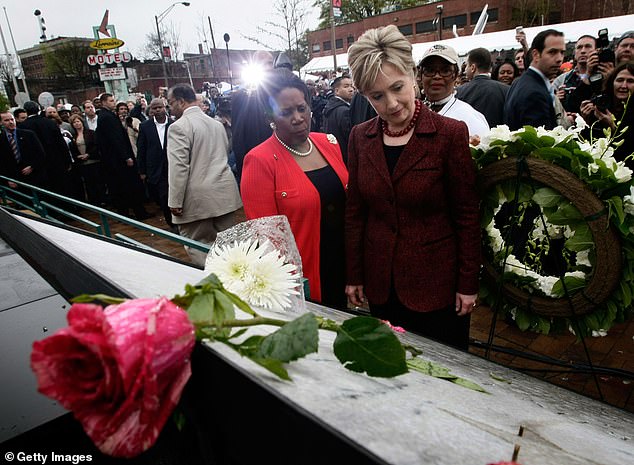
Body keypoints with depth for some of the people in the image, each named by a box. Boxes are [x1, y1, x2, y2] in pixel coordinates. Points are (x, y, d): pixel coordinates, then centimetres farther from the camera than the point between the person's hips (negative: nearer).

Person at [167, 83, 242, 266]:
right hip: (225, 193, 7)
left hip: (198, 198, -7)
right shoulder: (217, 123, 14)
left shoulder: (179, 127, -11)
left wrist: (175, 202, -11)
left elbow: (178, 167, -16)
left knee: (197, 247, 3)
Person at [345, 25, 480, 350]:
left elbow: (467, 215, -7)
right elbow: (355, 211, 5)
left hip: (436, 283, -3)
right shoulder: (360, 137, 0)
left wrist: (468, 284, -6)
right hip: (381, 283, 4)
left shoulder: (451, 133, -11)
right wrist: (354, 275, 7)